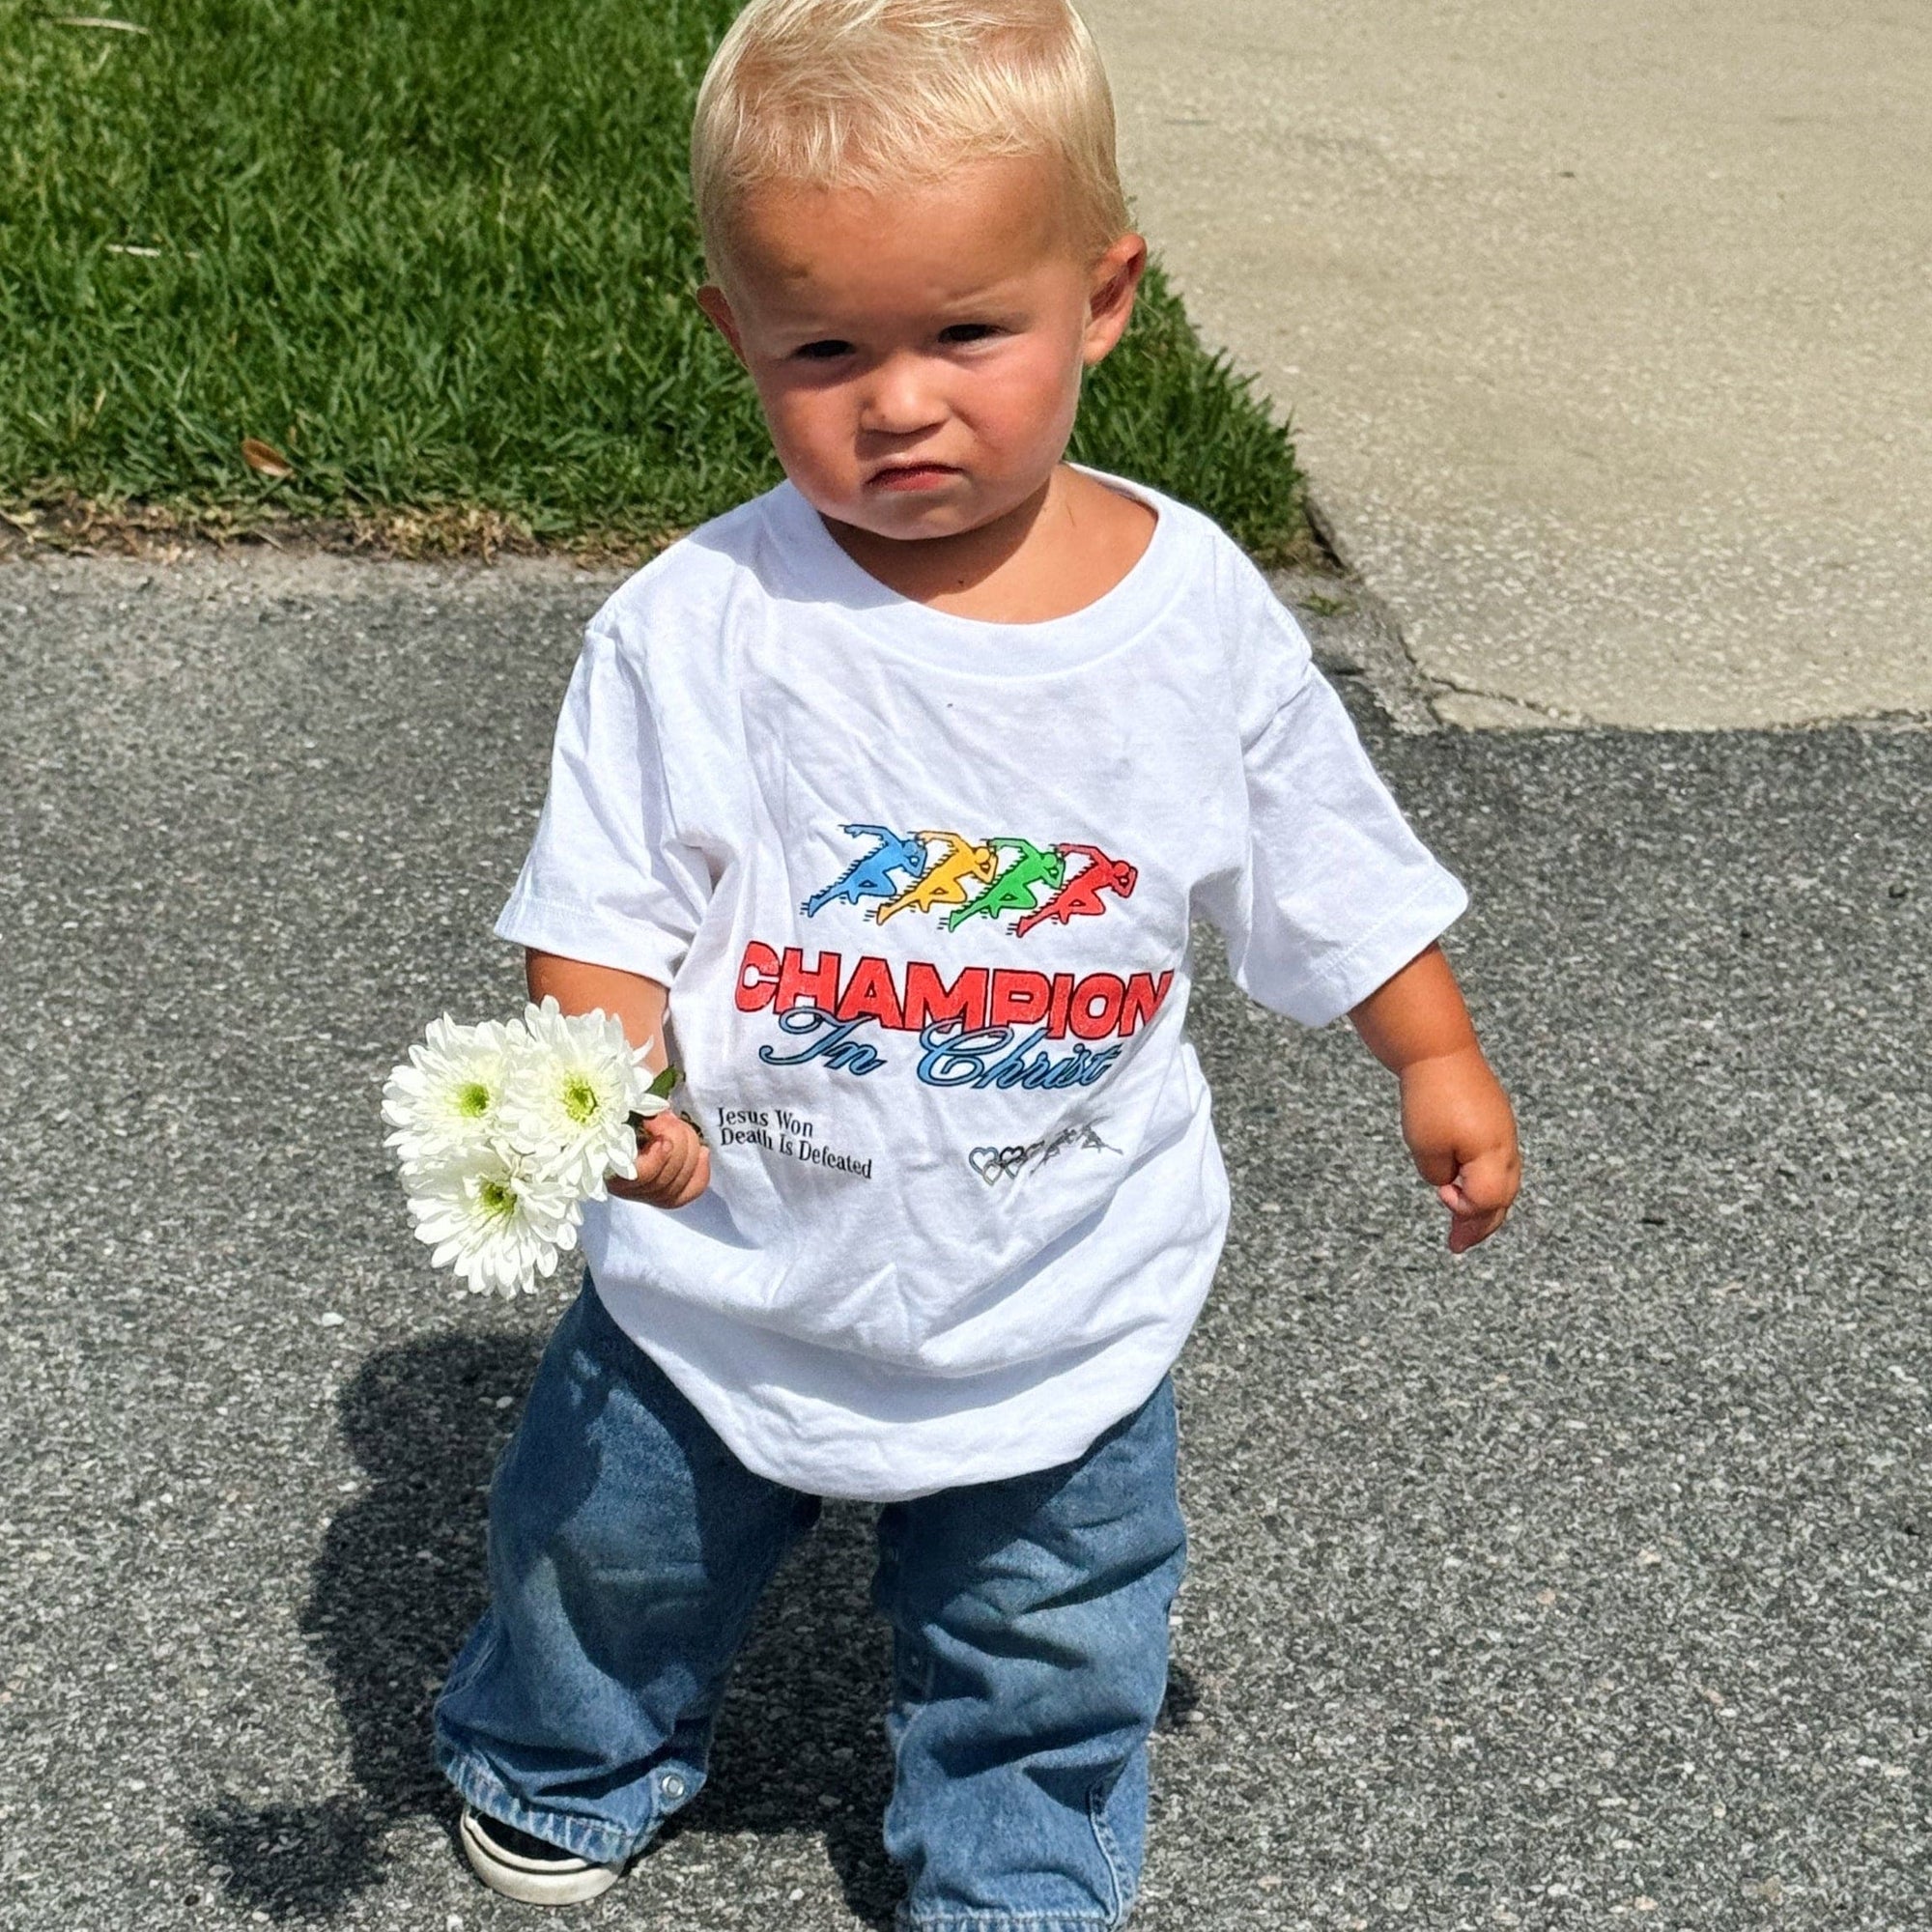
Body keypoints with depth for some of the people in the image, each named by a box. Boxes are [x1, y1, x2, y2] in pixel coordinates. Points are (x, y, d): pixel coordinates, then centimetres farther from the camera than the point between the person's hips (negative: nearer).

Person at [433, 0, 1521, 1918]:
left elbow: (1330, 877, 2)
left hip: (1064, 1315, 1)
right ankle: (562, 1765, 57)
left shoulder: (1200, 613, -12)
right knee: (602, 1564, 24)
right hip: (728, 1288, 0)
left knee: (1048, 1682, 20)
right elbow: (607, 908, -13)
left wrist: (1436, 1062, 8)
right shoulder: (695, 625, -18)